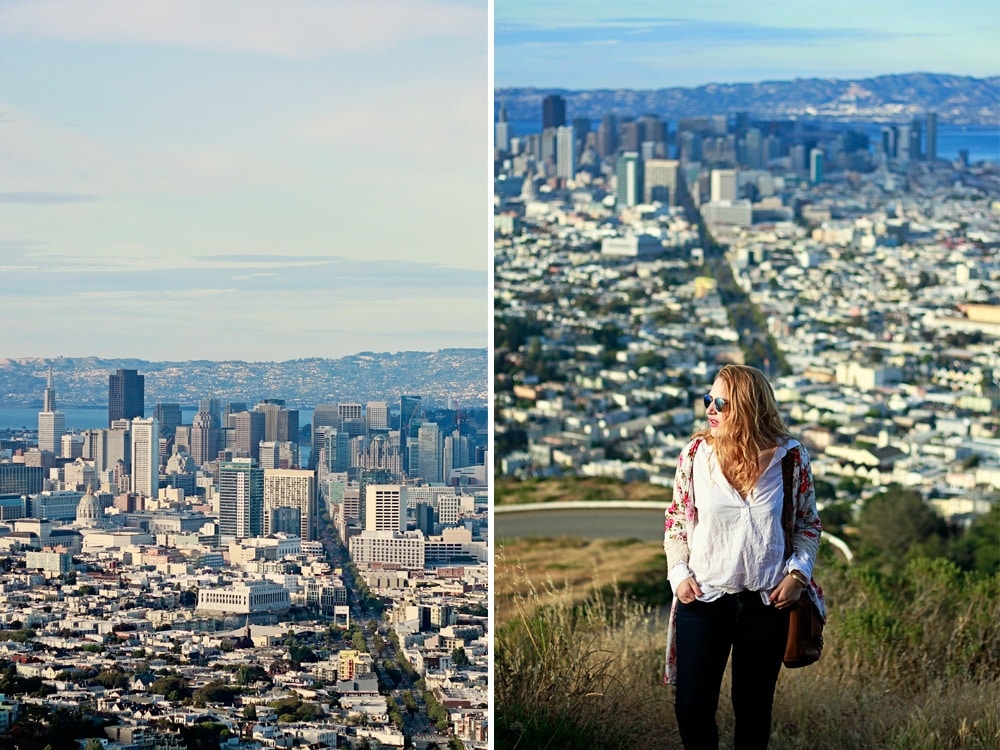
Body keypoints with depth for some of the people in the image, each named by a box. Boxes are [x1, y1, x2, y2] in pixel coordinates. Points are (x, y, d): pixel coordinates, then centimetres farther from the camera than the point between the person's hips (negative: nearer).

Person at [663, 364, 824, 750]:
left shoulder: (790, 457, -5)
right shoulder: (696, 453, -4)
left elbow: (808, 523, 6)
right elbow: (675, 519, 6)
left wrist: (797, 573, -6)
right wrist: (679, 571, -6)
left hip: (767, 603, 0)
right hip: (702, 599, 0)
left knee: (754, 705, 13)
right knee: (692, 706, -4)